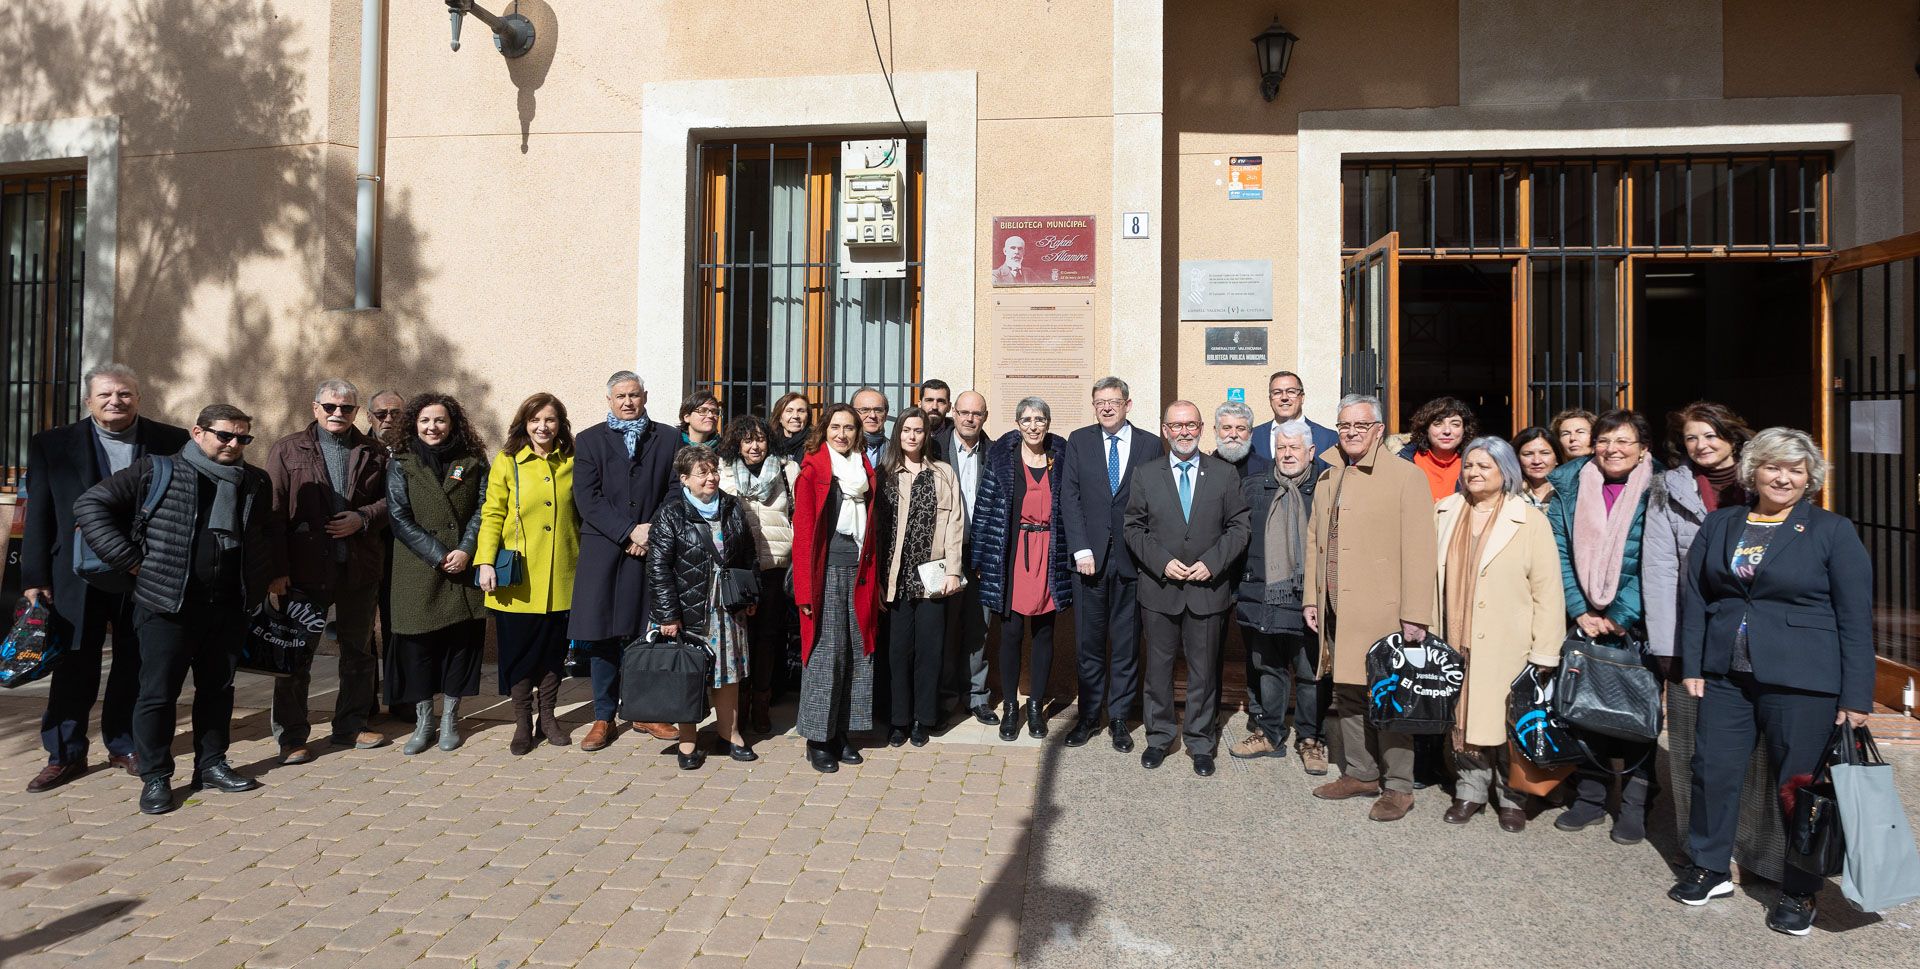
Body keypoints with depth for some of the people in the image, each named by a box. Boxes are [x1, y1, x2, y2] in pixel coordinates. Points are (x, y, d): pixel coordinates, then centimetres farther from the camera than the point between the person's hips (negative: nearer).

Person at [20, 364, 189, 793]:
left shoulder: (172, 442, 0)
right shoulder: (51, 445, 2)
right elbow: (38, 517, 2)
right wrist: (35, 579, -2)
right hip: (79, 576, 0)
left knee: (134, 666, 12)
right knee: (74, 668, 6)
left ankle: (124, 746, 27)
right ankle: (65, 755, 20)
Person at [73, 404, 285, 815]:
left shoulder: (256, 482, 9)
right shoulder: (156, 470, -5)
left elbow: (269, 531, 26)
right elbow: (89, 504, -4)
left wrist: (274, 574, 19)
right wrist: (131, 560, -8)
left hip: (230, 607, 4)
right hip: (168, 604, -4)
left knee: (218, 687, 12)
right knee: (159, 692, 2)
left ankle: (211, 765, 25)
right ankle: (155, 777, 14)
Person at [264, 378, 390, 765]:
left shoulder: (372, 452, 8)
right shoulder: (288, 450, 2)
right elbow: (274, 511, -4)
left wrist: (362, 518, -11)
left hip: (359, 569, 3)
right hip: (306, 568, -2)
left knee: (359, 650, 12)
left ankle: (350, 726, 25)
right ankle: (291, 737, 14)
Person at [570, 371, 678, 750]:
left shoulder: (668, 438, 10)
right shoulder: (589, 440, 8)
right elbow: (587, 498, -2)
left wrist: (653, 533, -8)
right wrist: (629, 532, -12)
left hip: (652, 549, 0)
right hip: (603, 552, 0)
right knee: (602, 637, 3)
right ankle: (604, 717, 14)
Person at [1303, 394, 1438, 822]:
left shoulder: (1406, 476, -6)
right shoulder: (1327, 479, 15)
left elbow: (1418, 550, -11)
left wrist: (1414, 615, -15)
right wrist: (1311, 598, 13)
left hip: (1382, 612, -6)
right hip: (1336, 611, 6)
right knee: (1346, 694, 14)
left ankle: (1398, 786, 14)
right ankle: (1360, 774, 28)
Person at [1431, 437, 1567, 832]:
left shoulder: (1531, 521, -4)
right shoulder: (1445, 514, 8)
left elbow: (1548, 592, -5)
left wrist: (1544, 655, -9)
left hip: (1508, 648, -3)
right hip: (1459, 645, 3)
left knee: (1509, 721, 3)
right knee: (1463, 717, 7)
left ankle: (1511, 798, 21)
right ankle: (1471, 790, 23)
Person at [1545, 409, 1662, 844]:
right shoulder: (1570, 486, 4)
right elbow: (1560, 553, 1)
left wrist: (1621, 617, -12)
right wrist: (1581, 612, -7)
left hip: (1635, 624, -2)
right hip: (1585, 620, 3)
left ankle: (1634, 804, 15)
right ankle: (1589, 797, 19)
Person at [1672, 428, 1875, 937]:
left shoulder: (1833, 532, 0)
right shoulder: (1719, 526, 8)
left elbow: (1855, 619, -3)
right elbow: (1694, 598, 9)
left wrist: (1856, 697, -6)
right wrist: (1692, 665, 2)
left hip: (1800, 682, -3)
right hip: (1726, 676, 3)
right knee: (1714, 771, 7)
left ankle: (1798, 892, 22)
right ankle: (1708, 869, 24)